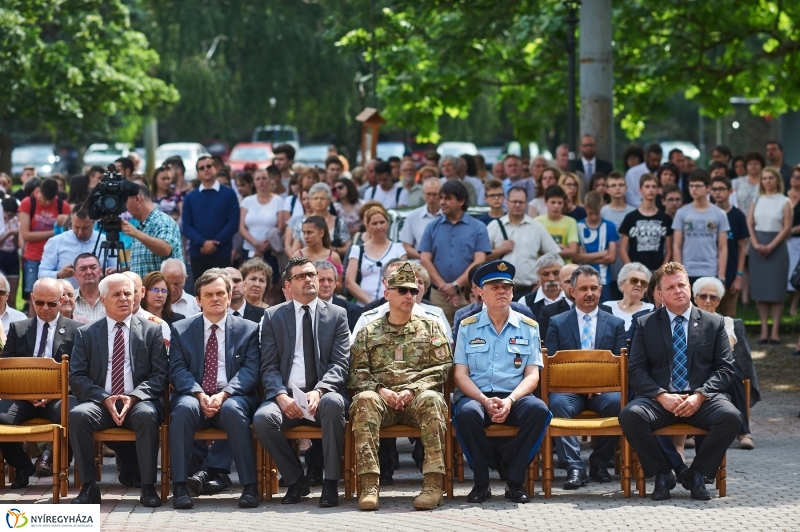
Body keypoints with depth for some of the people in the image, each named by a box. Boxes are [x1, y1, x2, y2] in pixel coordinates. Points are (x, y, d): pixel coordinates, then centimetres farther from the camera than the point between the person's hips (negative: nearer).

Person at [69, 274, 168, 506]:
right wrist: (105, 399, -12)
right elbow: (77, 378, 5)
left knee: (146, 415, -35)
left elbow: (160, 375, 4)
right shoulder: (85, 334, 11)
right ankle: (88, 487, -24)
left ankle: (148, 487, -27)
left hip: (138, 402, -1)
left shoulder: (152, 330, 10)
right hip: (100, 403, 1)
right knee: (78, 415, -31)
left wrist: (134, 397, -14)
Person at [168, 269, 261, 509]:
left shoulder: (248, 329, 11)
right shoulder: (181, 330, 13)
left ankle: (249, 487, -34)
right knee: (184, 407, -34)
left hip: (231, 397, -1)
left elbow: (250, 370, 0)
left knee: (233, 409, -36)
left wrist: (223, 395, -17)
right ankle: (180, 487, -33)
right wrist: (199, 394, -16)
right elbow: (177, 370, 3)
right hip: (194, 397, 1)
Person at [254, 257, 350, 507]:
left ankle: (330, 483, -24)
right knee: (262, 418, -31)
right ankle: (296, 481, -8)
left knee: (332, 403, -37)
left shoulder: (337, 315, 10)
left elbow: (340, 363, 1)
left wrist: (319, 391, -19)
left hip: (323, 394, -1)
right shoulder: (273, 316, 12)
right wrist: (282, 396, -15)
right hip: (286, 395, 1)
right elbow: (269, 367, 6)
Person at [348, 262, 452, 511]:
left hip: (418, 396, 0)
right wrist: (380, 390, -10)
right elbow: (357, 372, 10)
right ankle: (369, 484, -42)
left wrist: (413, 390, -8)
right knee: (364, 400, -35)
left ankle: (433, 484, -41)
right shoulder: (368, 333, 21)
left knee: (432, 400, -37)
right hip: (382, 397, 0)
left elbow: (442, 367, 7)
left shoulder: (430, 328, 20)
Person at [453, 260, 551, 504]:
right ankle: (481, 482, -16)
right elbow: (460, 374, 2)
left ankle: (515, 481, -16)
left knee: (538, 410, -33)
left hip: (514, 397, 1)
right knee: (466, 413, -36)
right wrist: (485, 401, -17)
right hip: (476, 396, -1)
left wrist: (510, 400, -17)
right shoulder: (468, 327, 9)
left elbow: (532, 375, 3)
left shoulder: (528, 327, 10)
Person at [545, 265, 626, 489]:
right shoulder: (557, 323, 13)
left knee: (618, 403, -33)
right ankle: (574, 467, -33)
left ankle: (599, 463, -15)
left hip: (604, 389, 1)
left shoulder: (615, 324, 16)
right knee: (558, 404, -36)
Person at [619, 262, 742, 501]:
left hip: (702, 399, 0)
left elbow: (725, 368, 6)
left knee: (731, 417, -31)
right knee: (630, 415, -32)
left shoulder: (714, 323, 12)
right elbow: (636, 370, 4)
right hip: (659, 399, 0)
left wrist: (700, 396, -12)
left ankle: (697, 475, -9)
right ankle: (661, 475, -11)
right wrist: (661, 396, -14)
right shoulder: (646, 325, 11)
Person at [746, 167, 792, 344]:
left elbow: (787, 228, -6)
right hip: (758, 248, 3)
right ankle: (764, 329, 4)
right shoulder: (756, 201, 11)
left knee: (776, 289, -5)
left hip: (777, 247, -3)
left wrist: (771, 246, -14)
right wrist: (756, 244, -11)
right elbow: (749, 224, 5)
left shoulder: (785, 202, 1)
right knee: (760, 289, 1)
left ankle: (775, 330, -4)